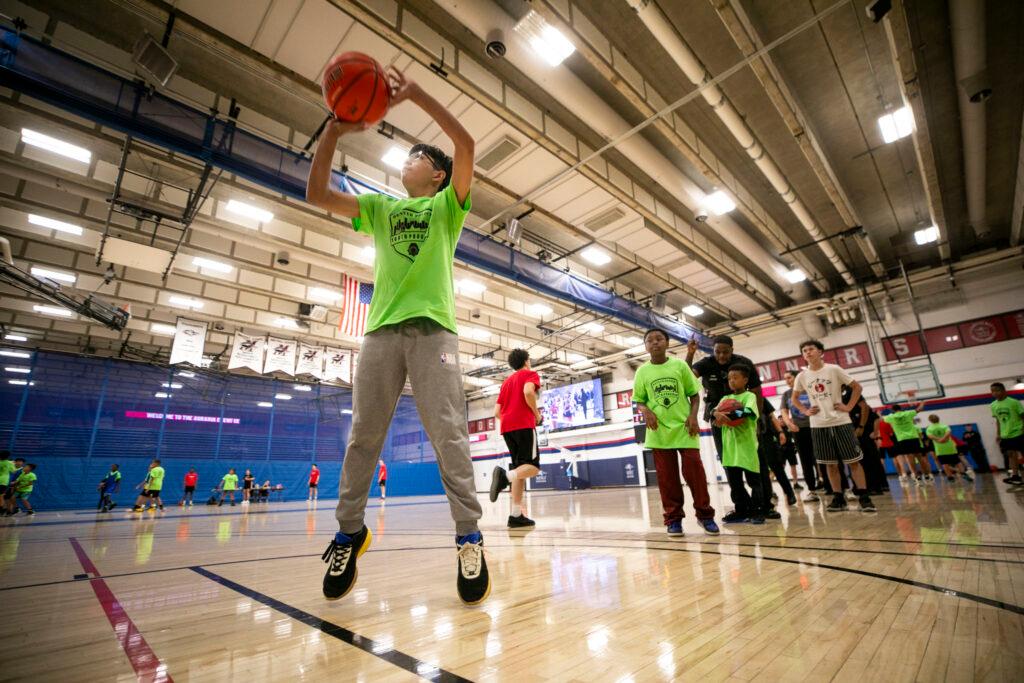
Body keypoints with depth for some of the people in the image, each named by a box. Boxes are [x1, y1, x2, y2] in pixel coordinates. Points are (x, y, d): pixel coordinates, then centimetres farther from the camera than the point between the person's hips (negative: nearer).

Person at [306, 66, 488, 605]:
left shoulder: (447, 205, 15)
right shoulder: (379, 208, 24)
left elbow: (466, 143, 1)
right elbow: (317, 193, 15)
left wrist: (415, 94, 2)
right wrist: (333, 129, 8)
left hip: (432, 327, -3)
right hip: (382, 328, 4)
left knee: (448, 432, -10)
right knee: (363, 435, 3)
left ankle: (469, 535, -3)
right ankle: (349, 531, 17)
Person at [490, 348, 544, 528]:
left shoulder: (506, 381, 27)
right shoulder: (531, 374, 9)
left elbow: (497, 412, 19)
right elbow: (528, 392, -16)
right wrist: (537, 414, -4)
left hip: (506, 427, 7)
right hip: (523, 424, -7)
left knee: (520, 468, 7)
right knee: (533, 466, -6)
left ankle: (516, 514, -1)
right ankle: (505, 475, -33)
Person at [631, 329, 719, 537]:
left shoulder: (680, 365, 2)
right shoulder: (642, 371, 3)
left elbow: (694, 394, 6)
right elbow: (639, 401, 7)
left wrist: (693, 416, -9)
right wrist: (646, 411, -14)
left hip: (684, 427, -1)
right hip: (659, 431, 1)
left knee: (694, 470, 0)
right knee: (667, 476, 5)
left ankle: (705, 514, 17)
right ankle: (673, 518, 15)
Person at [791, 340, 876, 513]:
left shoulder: (834, 369, -3)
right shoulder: (802, 376, 3)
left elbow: (856, 387, 3)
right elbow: (794, 398, 17)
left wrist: (849, 407, -5)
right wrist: (805, 411, 3)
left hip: (841, 422, -2)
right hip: (818, 425, 2)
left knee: (853, 461, 1)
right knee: (830, 464, 7)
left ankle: (864, 497, 10)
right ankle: (839, 498, 15)